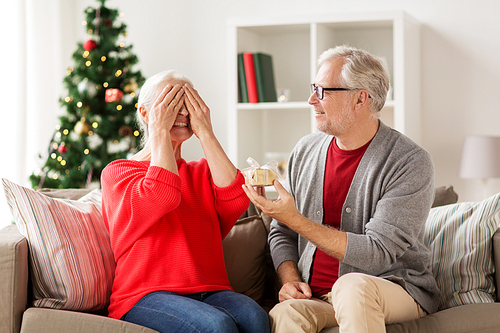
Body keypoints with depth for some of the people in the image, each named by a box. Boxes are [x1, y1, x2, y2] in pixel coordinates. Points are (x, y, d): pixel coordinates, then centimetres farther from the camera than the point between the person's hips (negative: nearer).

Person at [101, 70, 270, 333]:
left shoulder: (202, 172, 22)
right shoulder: (117, 172, 9)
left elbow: (236, 200, -2)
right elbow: (160, 198, -15)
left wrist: (205, 132, 2)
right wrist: (160, 131, -3)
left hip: (208, 291, 4)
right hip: (146, 296, -4)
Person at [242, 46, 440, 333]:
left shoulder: (411, 163, -11)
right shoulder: (305, 151, 8)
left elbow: (376, 254, -18)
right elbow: (282, 234, 17)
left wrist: (296, 220, -21)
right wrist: (289, 279, -4)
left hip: (395, 289, -2)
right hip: (315, 296, 3)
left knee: (353, 286, -37)